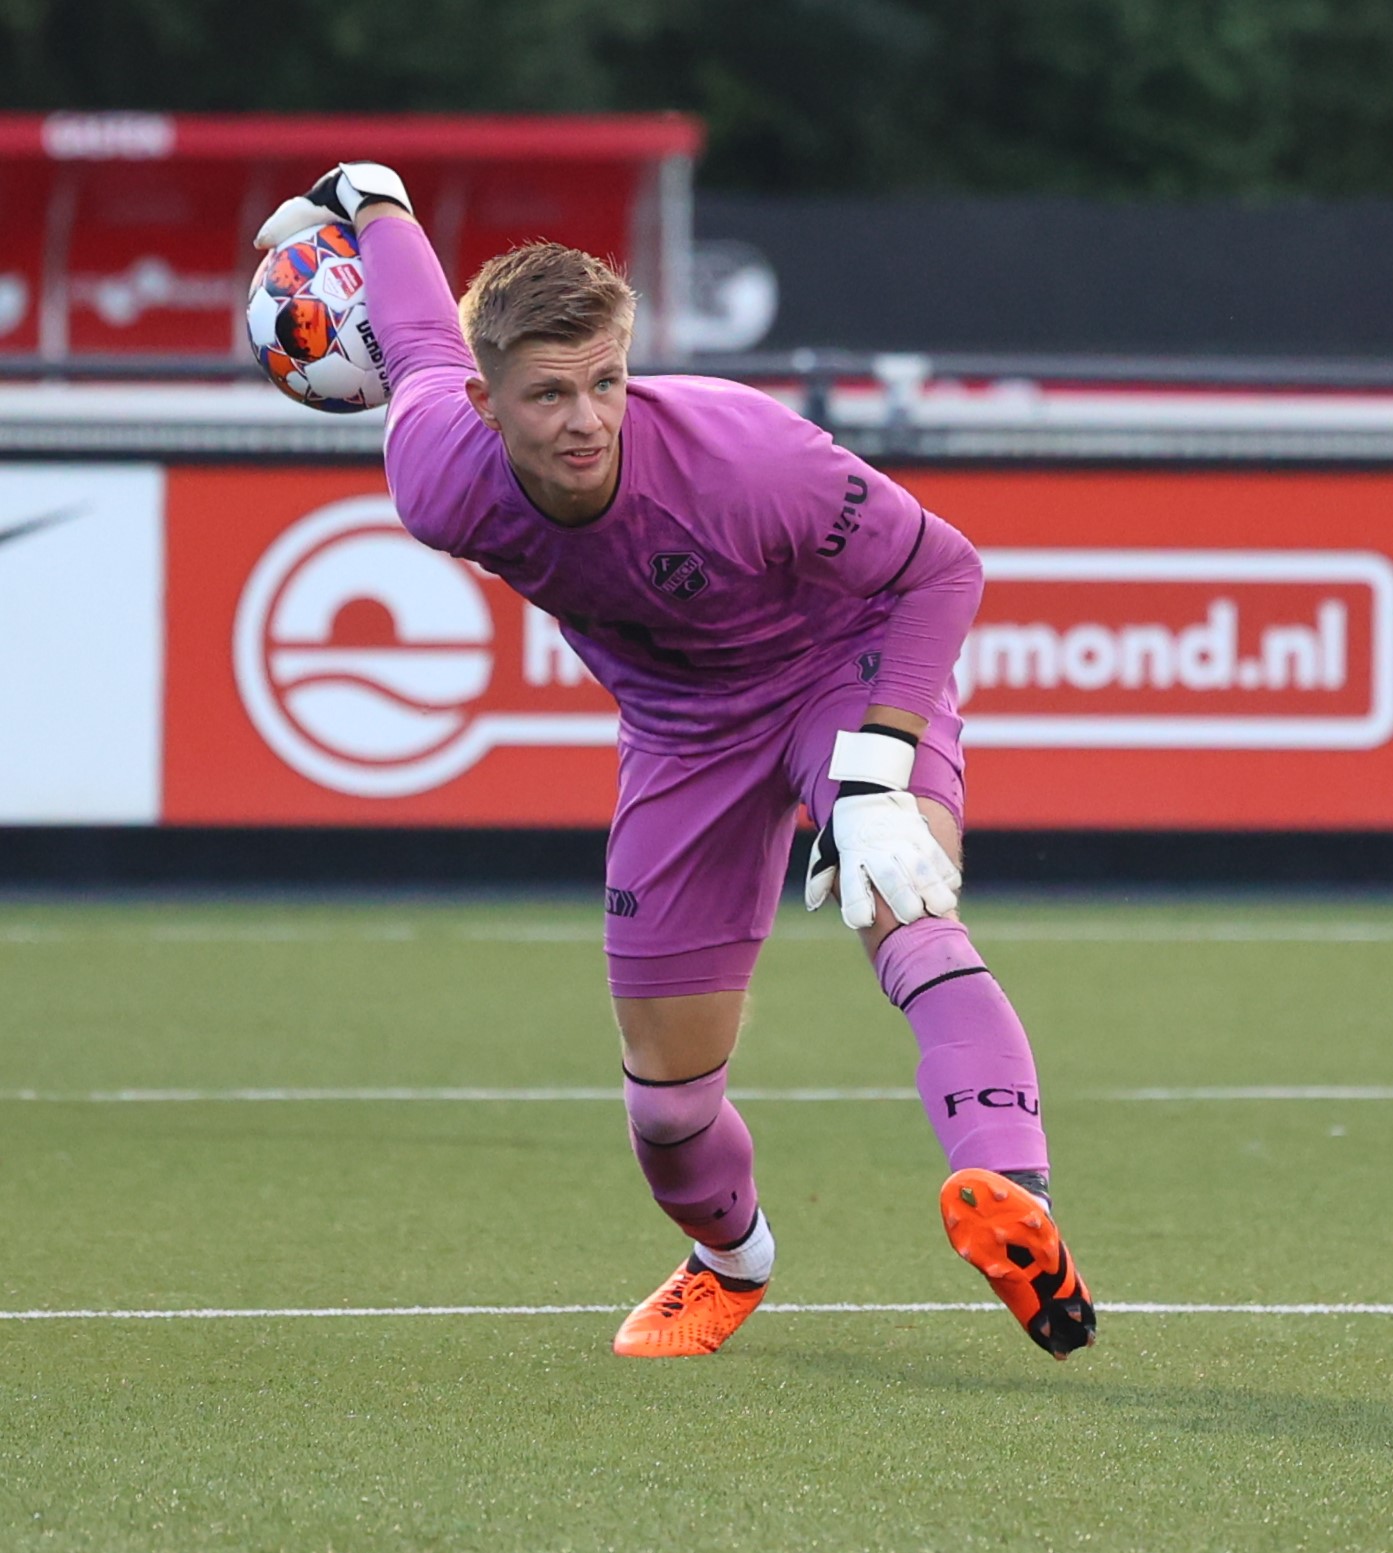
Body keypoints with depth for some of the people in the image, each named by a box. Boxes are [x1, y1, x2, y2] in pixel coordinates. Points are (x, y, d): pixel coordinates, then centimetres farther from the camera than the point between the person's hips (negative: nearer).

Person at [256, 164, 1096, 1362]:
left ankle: (1014, 1210, -56)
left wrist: (874, 777, -31)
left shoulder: (748, 457, -36)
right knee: (668, 1096, 4)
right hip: (682, 728, 4)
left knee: (910, 925, -35)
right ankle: (730, 1256, 40)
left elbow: (940, 568, -22)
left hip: (849, 671, -4)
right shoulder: (446, 488, -25)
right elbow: (421, 341, -3)